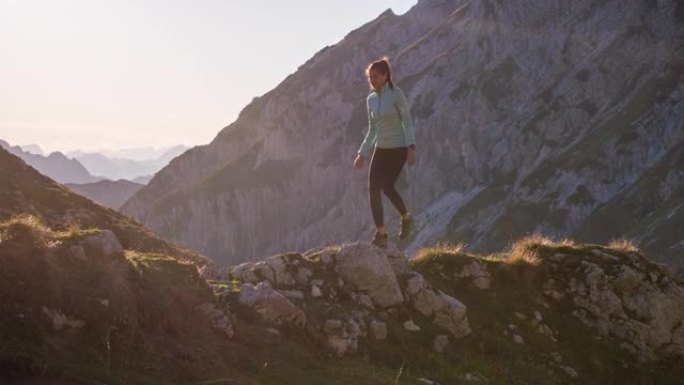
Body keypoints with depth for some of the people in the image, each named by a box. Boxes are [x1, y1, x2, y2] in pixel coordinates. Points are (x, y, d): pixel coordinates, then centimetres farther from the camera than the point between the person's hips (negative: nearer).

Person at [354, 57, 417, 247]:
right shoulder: (371, 99, 8)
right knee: (373, 189, -5)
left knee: (387, 187, -11)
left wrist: (411, 147, -22)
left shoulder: (396, 94, -9)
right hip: (380, 149, 6)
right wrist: (362, 153, 12)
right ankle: (380, 234, 3)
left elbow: (408, 122, -11)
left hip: (398, 148, -6)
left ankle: (405, 217, 18)